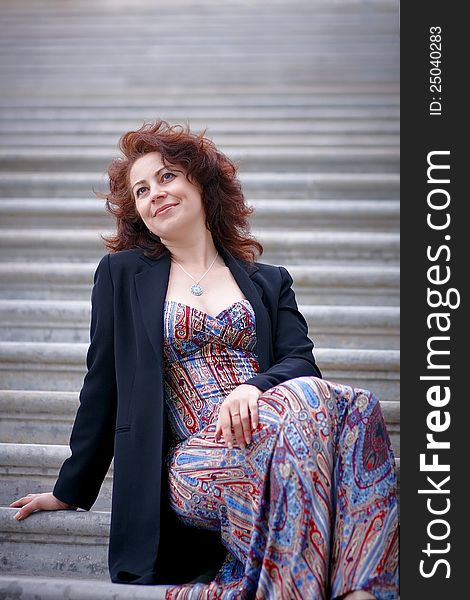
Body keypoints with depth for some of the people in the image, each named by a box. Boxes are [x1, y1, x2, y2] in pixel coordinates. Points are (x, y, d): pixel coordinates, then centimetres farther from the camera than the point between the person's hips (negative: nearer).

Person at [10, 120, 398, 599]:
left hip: (266, 431, 3)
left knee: (352, 404, -33)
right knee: (305, 402, -34)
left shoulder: (270, 282, 23)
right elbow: (102, 384, 18)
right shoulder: (121, 274, 18)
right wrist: (72, 489, 17)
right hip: (192, 463, -3)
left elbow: (302, 362, 8)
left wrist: (253, 388, -15)